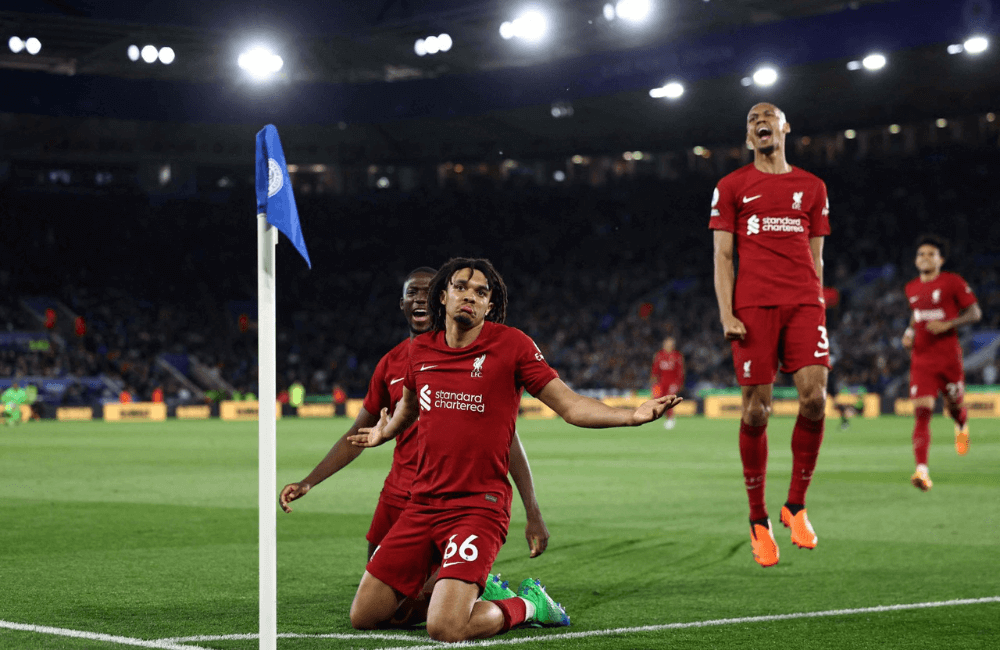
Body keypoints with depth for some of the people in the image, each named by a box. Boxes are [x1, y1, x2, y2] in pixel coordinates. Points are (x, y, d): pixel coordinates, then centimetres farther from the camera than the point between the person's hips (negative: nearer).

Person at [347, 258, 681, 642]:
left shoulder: (511, 344, -4)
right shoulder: (421, 350, 8)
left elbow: (570, 406, -4)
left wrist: (632, 416, -19)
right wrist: (384, 433, 48)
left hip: (479, 506, -5)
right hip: (422, 505, 5)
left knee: (445, 628, -22)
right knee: (363, 617, 3)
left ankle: (527, 604, 9)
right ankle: (467, 588, 24)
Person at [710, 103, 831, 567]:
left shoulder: (811, 187, 17)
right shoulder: (731, 188, 11)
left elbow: (815, 256, 19)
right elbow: (722, 255, 7)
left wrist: (817, 310, 11)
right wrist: (726, 315, -4)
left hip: (803, 303, 2)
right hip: (752, 306, -2)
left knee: (814, 397, -15)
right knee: (756, 410, -4)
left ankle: (795, 506, 2)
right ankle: (758, 521, 7)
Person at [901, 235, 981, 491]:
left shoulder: (953, 282, -4)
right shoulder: (911, 288, 10)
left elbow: (975, 312, -4)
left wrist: (948, 324, -18)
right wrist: (909, 332, 9)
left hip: (949, 356, -2)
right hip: (921, 358, 2)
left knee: (954, 406, 12)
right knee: (922, 411, -13)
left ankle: (962, 426, 53)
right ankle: (922, 470, -23)